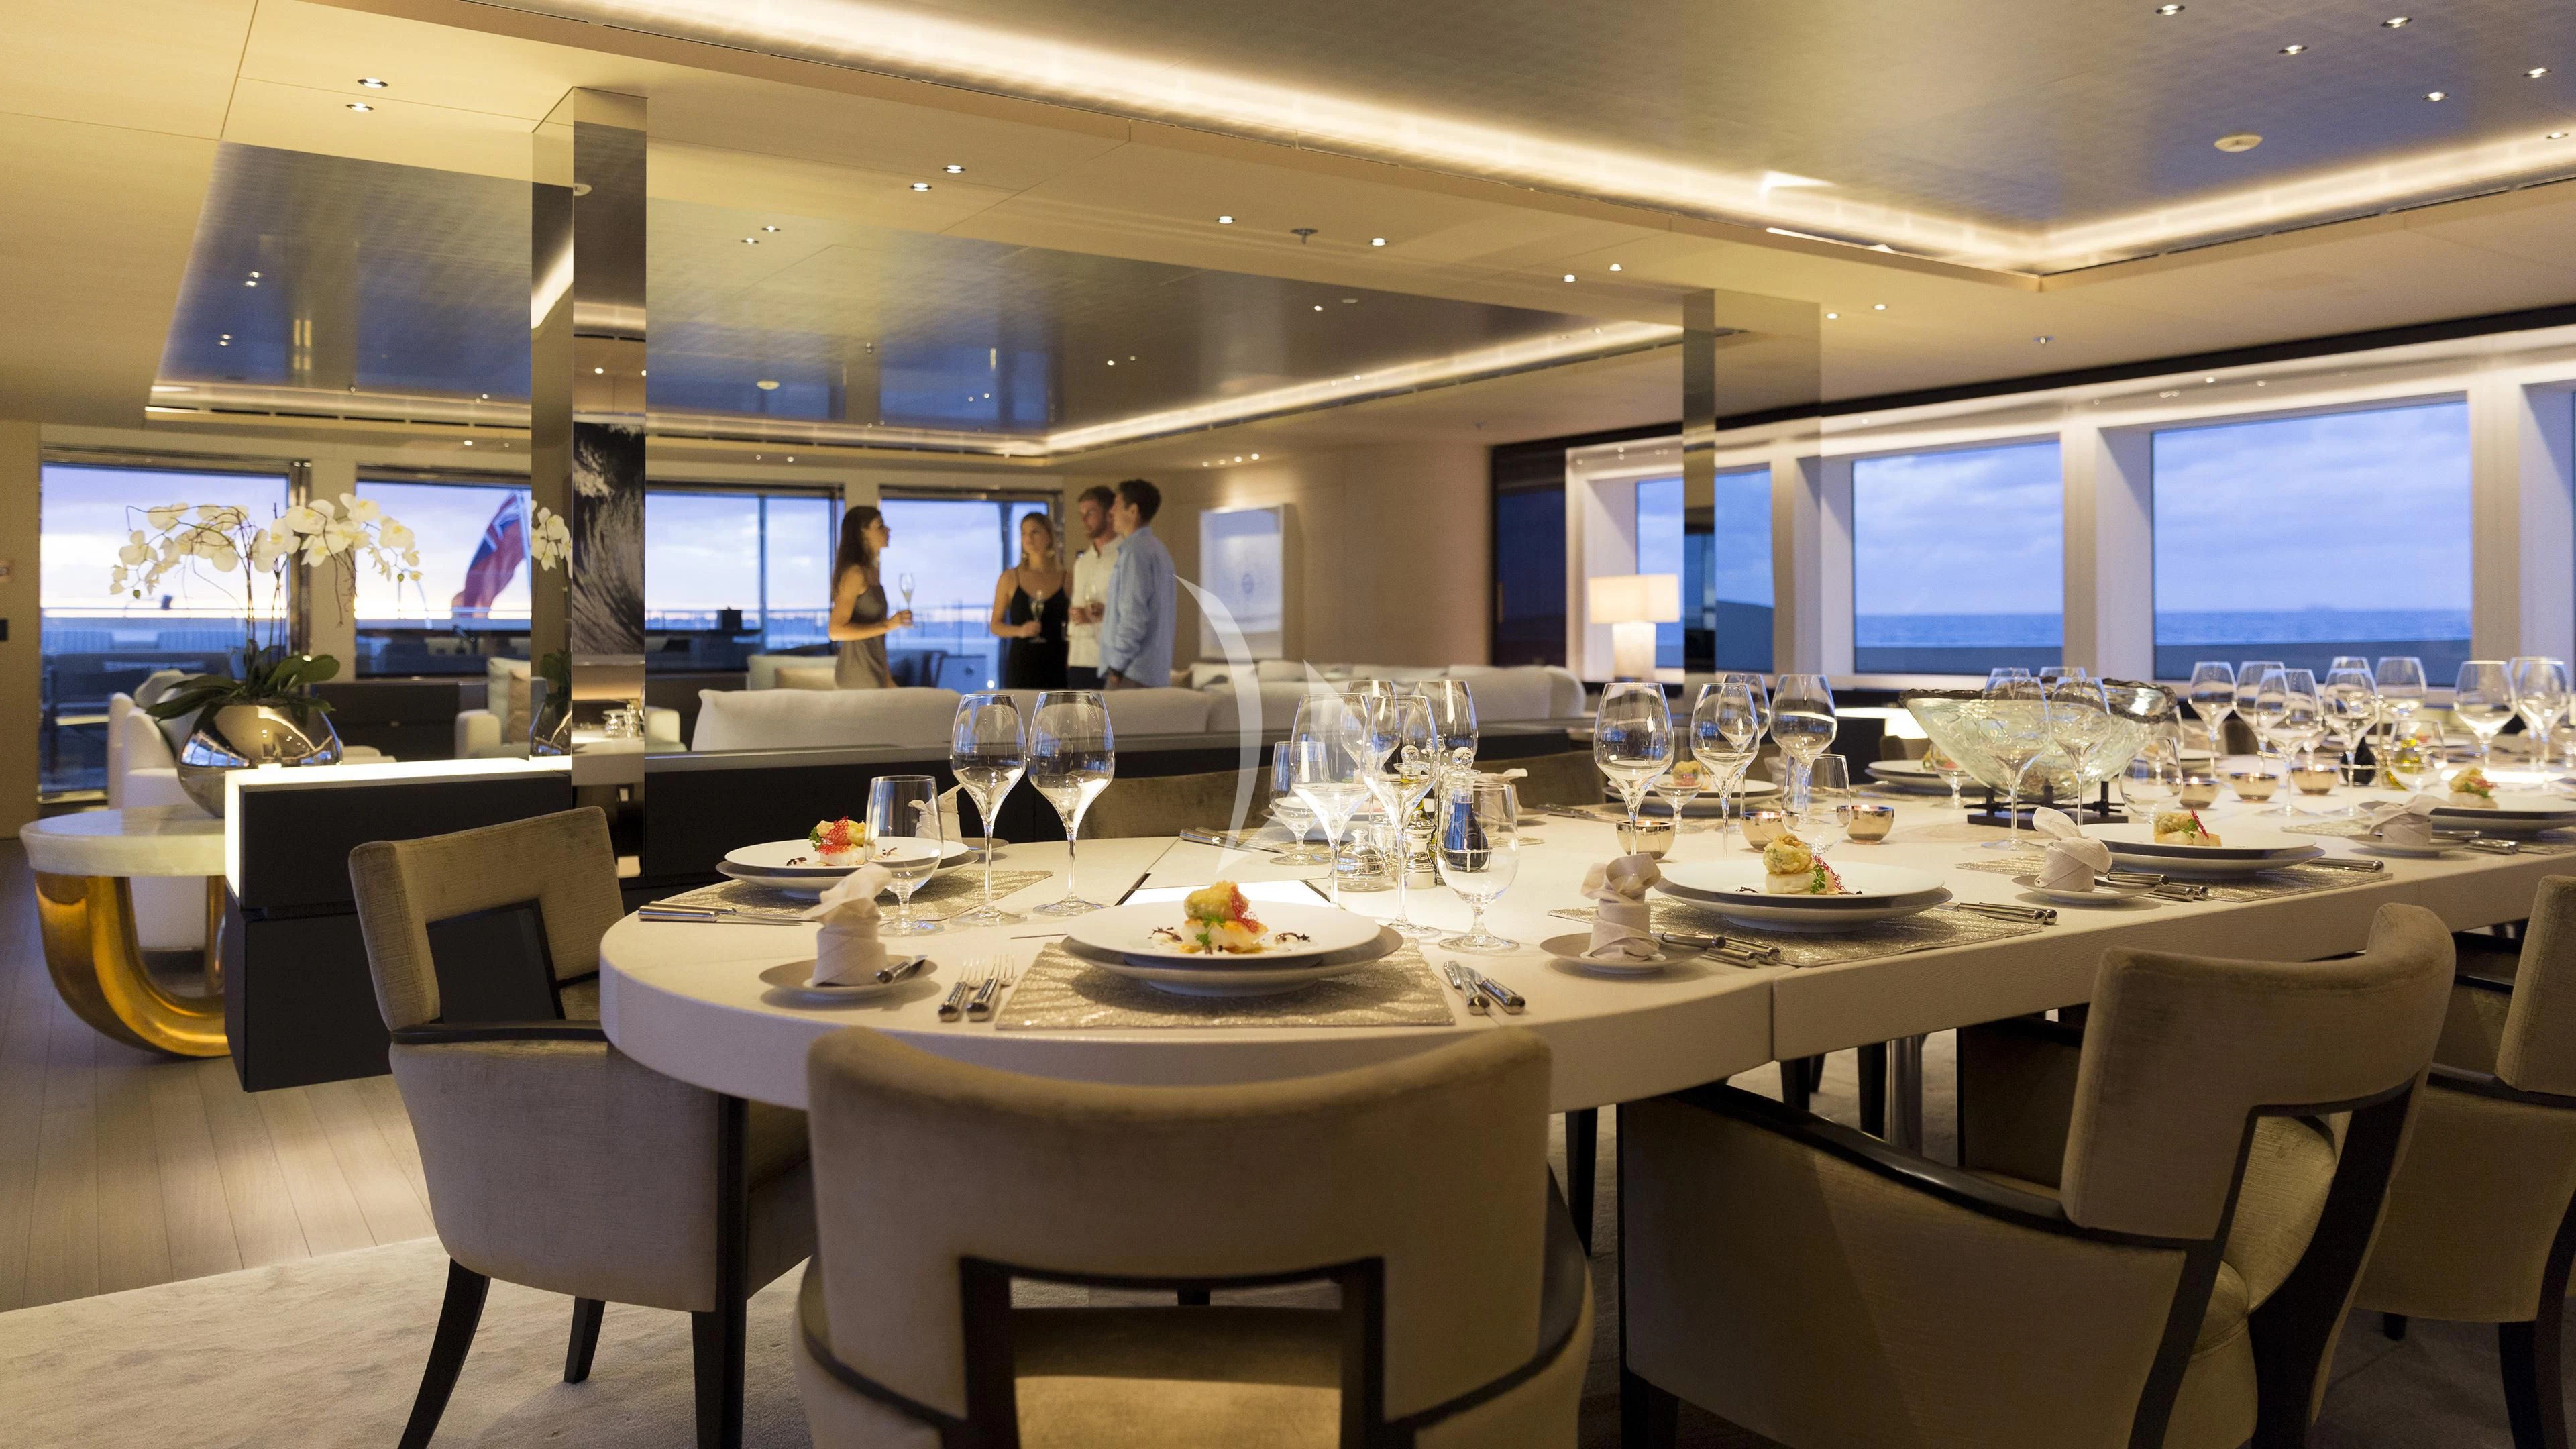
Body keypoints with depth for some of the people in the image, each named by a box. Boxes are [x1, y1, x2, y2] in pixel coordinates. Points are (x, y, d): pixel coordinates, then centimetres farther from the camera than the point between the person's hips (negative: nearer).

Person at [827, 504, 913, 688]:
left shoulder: (873, 573, 13)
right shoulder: (854, 573, -14)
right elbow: (836, 631, -20)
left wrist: (887, 679, 19)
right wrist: (887, 625, -23)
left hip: (874, 672, 9)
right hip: (859, 676, -9)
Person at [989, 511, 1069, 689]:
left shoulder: (1066, 578, 6)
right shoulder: (1010, 578, 6)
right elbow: (995, 626, 7)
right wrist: (1020, 631, -10)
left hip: (1055, 666, 0)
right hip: (1021, 666, 0)